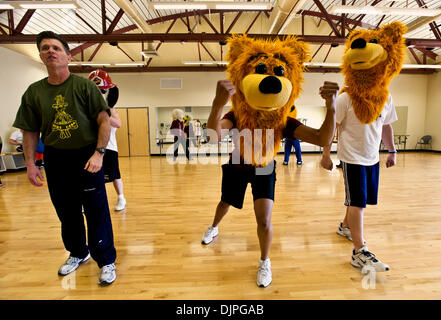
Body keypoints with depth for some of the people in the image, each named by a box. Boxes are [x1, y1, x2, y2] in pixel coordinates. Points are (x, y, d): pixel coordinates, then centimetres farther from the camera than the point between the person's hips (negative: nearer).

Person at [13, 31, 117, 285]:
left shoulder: (84, 86, -5)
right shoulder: (34, 92, 6)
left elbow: (104, 120, -9)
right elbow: (30, 131, 9)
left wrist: (99, 153, -18)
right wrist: (30, 163, 2)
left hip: (86, 156, -4)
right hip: (55, 159, 4)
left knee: (97, 212, 1)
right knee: (67, 212, 16)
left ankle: (106, 261, 16)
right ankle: (78, 254, 39)